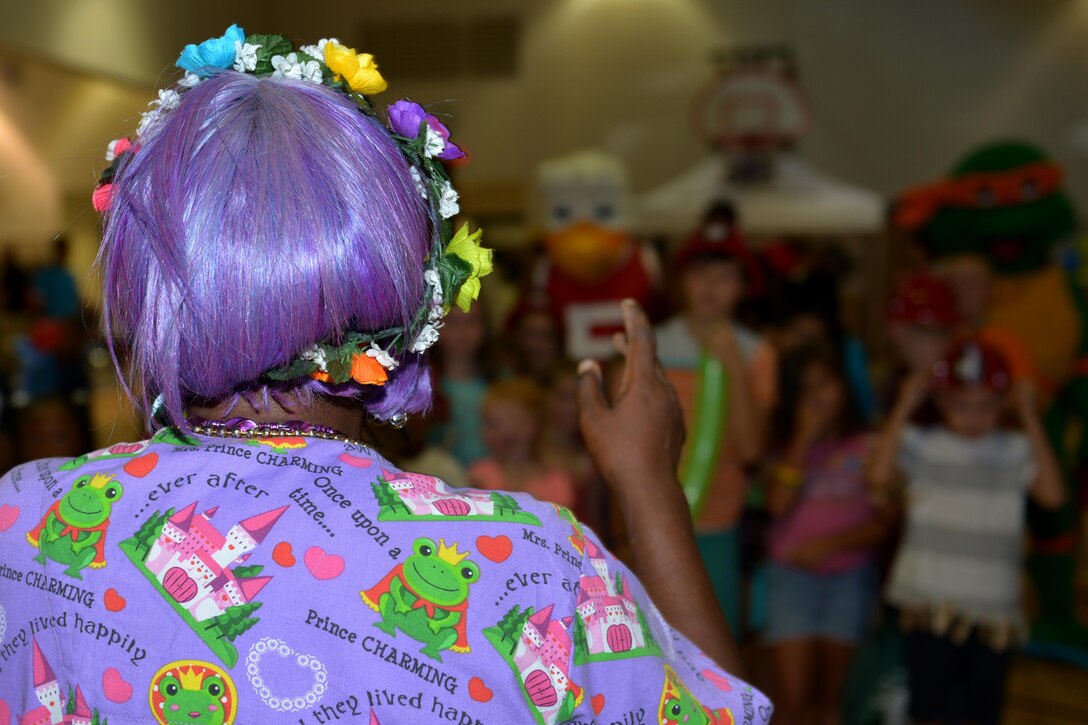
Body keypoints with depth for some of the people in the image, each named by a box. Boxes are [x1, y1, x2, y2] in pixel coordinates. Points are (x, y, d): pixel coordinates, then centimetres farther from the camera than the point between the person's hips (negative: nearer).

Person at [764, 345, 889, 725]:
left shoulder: (868, 446, -1)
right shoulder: (785, 444, 3)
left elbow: (881, 523, -3)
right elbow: (778, 504, -13)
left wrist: (830, 543, -17)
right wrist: (804, 438, -13)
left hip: (849, 578, 0)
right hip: (791, 576, 0)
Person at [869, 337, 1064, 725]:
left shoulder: (1015, 450, 6)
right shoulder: (921, 444, 0)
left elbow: (1052, 494, -11)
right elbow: (881, 476, -19)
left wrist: (1030, 418, -7)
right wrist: (904, 408, -12)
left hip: (994, 606, 2)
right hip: (931, 602, -2)